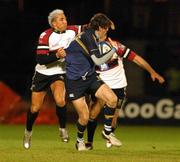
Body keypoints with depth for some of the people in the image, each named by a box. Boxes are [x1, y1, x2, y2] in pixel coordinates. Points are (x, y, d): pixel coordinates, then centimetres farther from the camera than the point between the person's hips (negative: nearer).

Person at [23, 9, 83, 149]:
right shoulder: (46, 36, -18)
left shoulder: (71, 31, -8)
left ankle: (63, 128, -4)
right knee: (35, 108, 5)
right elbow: (40, 59, -22)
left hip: (59, 74, 1)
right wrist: (57, 55, -34)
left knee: (60, 100, -27)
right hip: (42, 74, -1)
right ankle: (28, 131, 33)